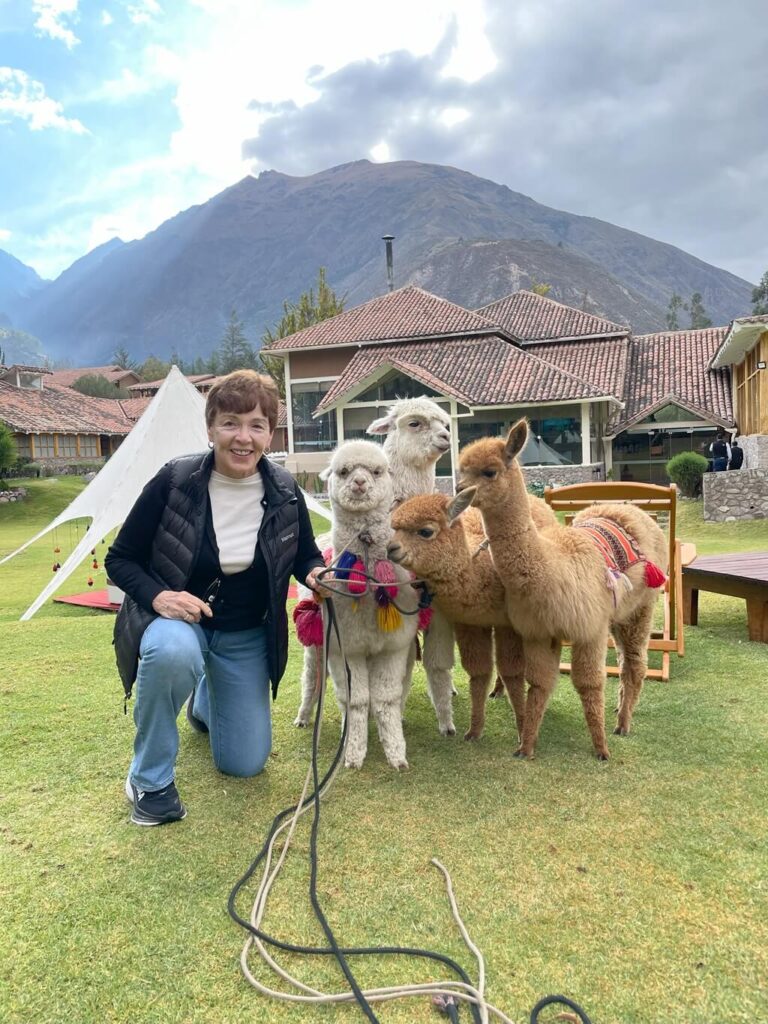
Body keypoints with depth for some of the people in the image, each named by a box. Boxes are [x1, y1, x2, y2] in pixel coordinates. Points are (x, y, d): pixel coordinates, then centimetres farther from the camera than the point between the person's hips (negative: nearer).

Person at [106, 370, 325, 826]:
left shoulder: (285, 492, -13)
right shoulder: (174, 481, -20)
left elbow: (306, 555, 4)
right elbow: (120, 559, -11)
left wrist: (316, 574, -20)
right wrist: (157, 595, -30)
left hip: (247, 635, 3)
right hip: (176, 615, -3)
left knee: (245, 764, 8)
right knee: (173, 652, -41)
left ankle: (206, 698, 42)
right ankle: (150, 778, -13)